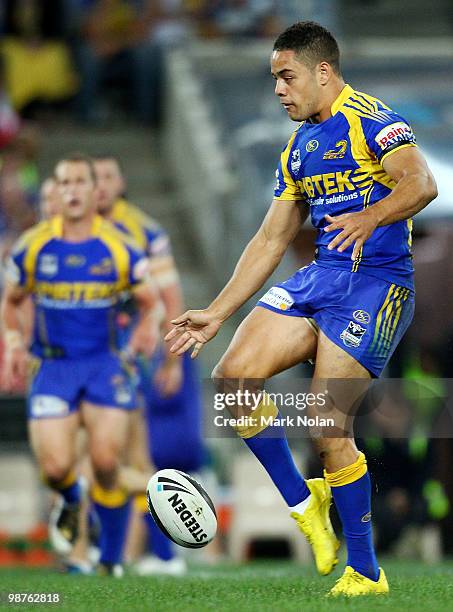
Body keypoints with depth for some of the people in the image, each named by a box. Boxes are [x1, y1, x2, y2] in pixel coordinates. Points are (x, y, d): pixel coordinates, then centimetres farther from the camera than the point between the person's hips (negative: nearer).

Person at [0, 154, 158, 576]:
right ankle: (71, 502, 27)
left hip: (104, 363, 0)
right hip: (52, 366, 1)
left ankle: (111, 562, 7)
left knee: (107, 465, -13)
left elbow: (148, 300, 10)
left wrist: (147, 327, -12)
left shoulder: (120, 249, -2)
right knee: (55, 467, -13)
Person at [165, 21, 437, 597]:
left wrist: (371, 218, -39)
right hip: (321, 275, 8)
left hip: (376, 281, -8)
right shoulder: (299, 147, 18)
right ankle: (302, 503, 7)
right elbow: (271, 239, 21)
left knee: (327, 427, -14)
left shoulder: (369, 120, -8)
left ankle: (366, 574, -1)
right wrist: (217, 313, 18)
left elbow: (421, 183, -23)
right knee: (233, 376, -9)